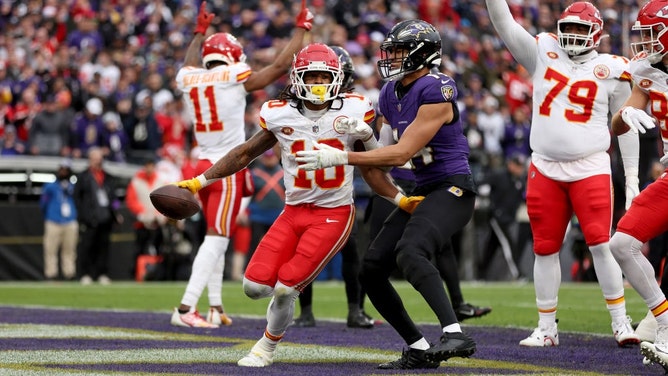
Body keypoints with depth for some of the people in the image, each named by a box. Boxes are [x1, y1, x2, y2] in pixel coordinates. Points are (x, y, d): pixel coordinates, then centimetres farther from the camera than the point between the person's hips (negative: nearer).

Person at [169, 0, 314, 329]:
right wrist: (301, 28, 9)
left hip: (203, 166, 7)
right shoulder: (234, 78, -8)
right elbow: (281, 65, -3)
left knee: (217, 238, 16)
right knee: (216, 238, -9)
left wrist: (200, 32, 49)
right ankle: (185, 308, -18)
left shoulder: (188, 79, 7)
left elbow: (191, 63, 34)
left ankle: (216, 308, 17)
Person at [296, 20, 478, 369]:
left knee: (410, 251, -34)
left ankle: (455, 335, -40)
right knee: (371, 269, 4)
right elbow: (385, 148, 17)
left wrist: (340, 158, -21)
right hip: (422, 192, 10)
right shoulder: (391, 93, 11)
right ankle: (419, 349, 12)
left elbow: (401, 153, -20)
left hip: (453, 188, -10)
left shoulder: (435, 92, -17)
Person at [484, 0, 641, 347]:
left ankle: (620, 323, -1)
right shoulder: (544, 54, 7)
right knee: (545, 249, 6)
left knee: (601, 244, -9)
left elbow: (625, 126, 7)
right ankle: (546, 328, 15)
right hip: (545, 169, 3)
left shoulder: (612, 70, 1)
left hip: (590, 168, -3)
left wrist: (632, 177, 5)